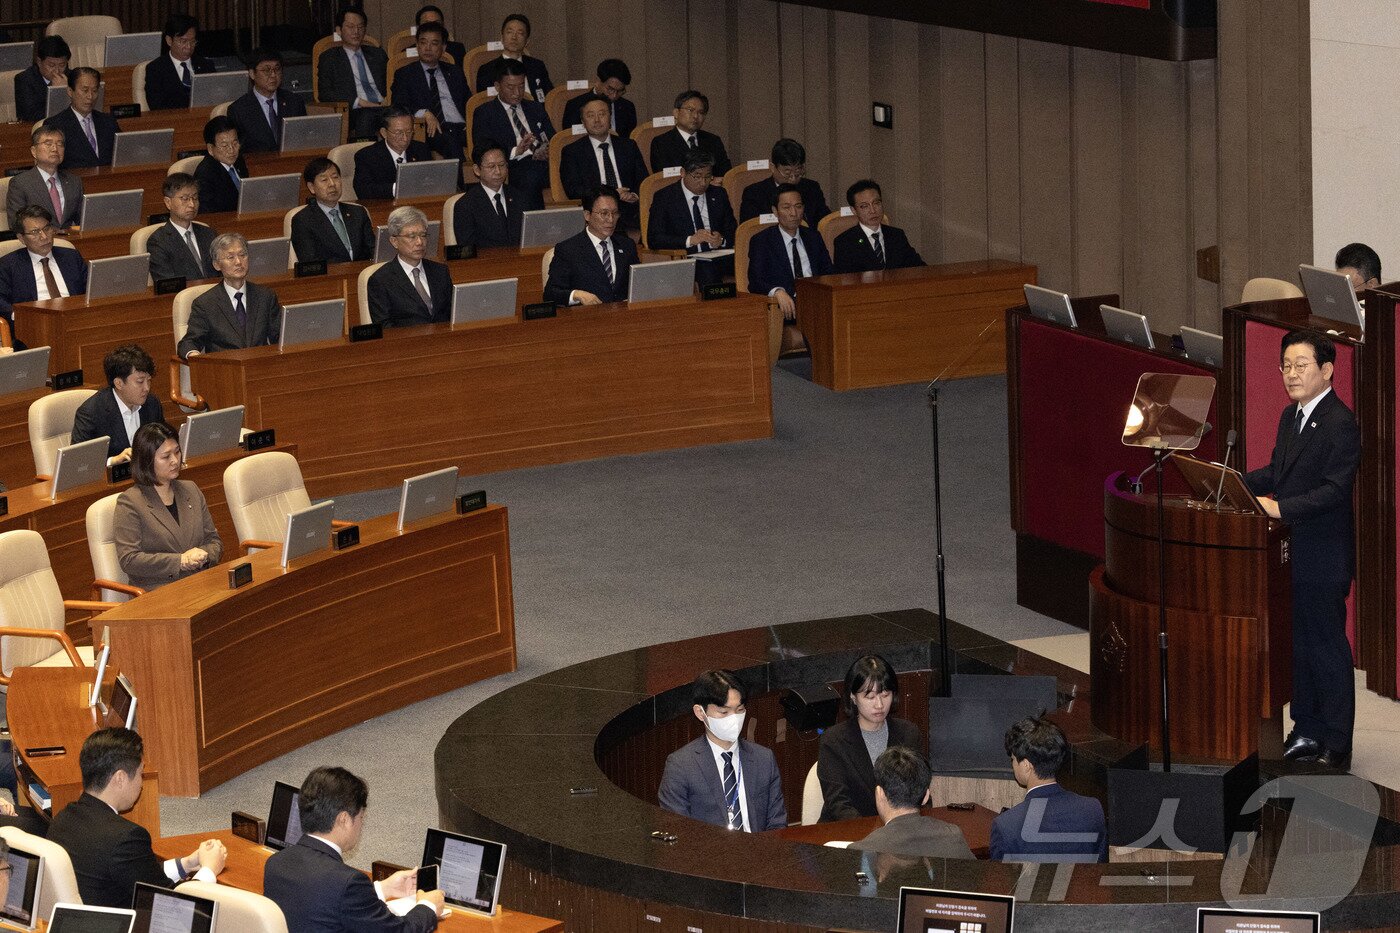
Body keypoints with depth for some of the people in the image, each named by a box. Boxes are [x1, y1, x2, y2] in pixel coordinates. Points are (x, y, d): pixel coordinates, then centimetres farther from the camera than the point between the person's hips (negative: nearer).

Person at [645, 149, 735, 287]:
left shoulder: (718, 195, 17)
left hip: (718, 261, 5)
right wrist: (690, 240, -18)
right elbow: (653, 240, -5)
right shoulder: (664, 197, 3)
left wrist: (721, 240, -8)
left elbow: (732, 233, 17)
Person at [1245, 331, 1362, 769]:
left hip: (1323, 556, -9)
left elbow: (1334, 490, -24)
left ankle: (1336, 748, 5)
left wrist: (1281, 508, -31)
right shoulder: (1291, 417, 12)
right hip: (1291, 552, 9)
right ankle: (1307, 731, 27)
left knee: (1327, 648, -2)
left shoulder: (1340, 424, -17)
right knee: (1300, 645, 16)